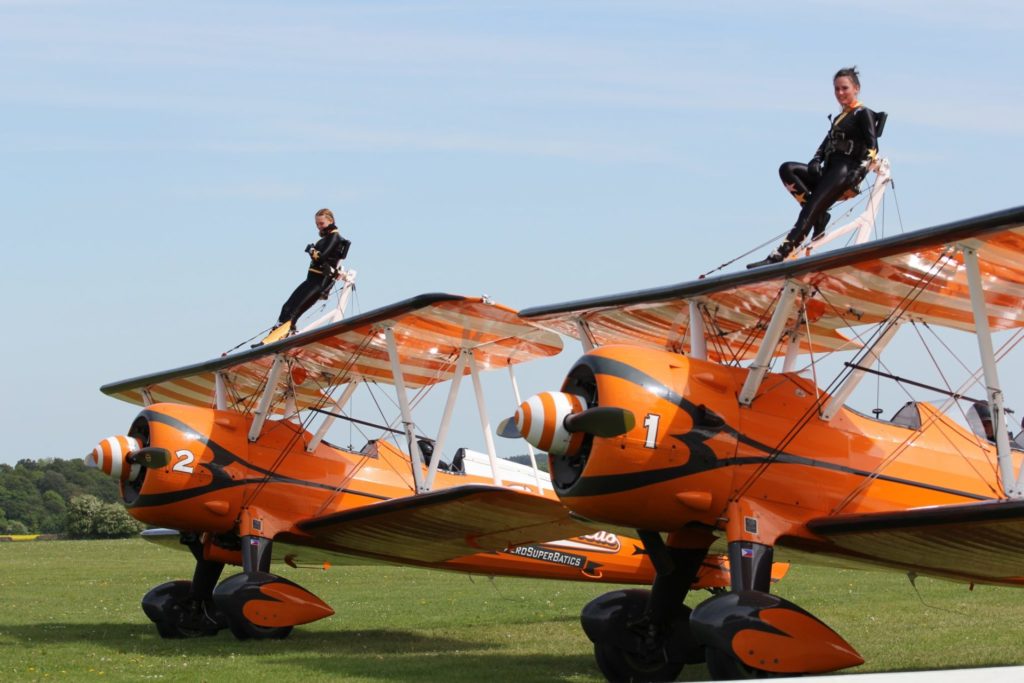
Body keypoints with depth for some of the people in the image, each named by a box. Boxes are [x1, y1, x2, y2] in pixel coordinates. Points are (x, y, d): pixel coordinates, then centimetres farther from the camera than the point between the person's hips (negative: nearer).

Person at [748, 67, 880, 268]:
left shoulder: (863, 114, 2)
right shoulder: (839, 118, 26)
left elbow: (872, 147, -9)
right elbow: (825, 145, 19)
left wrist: (860, 170, -24)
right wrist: (816, 161, -3)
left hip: (845, 175, -8)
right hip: (829, 173, 8)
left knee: (811, 209, -23)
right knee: (787, 169, -13)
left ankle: (780, 254, -33)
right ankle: (819, 215, -17)